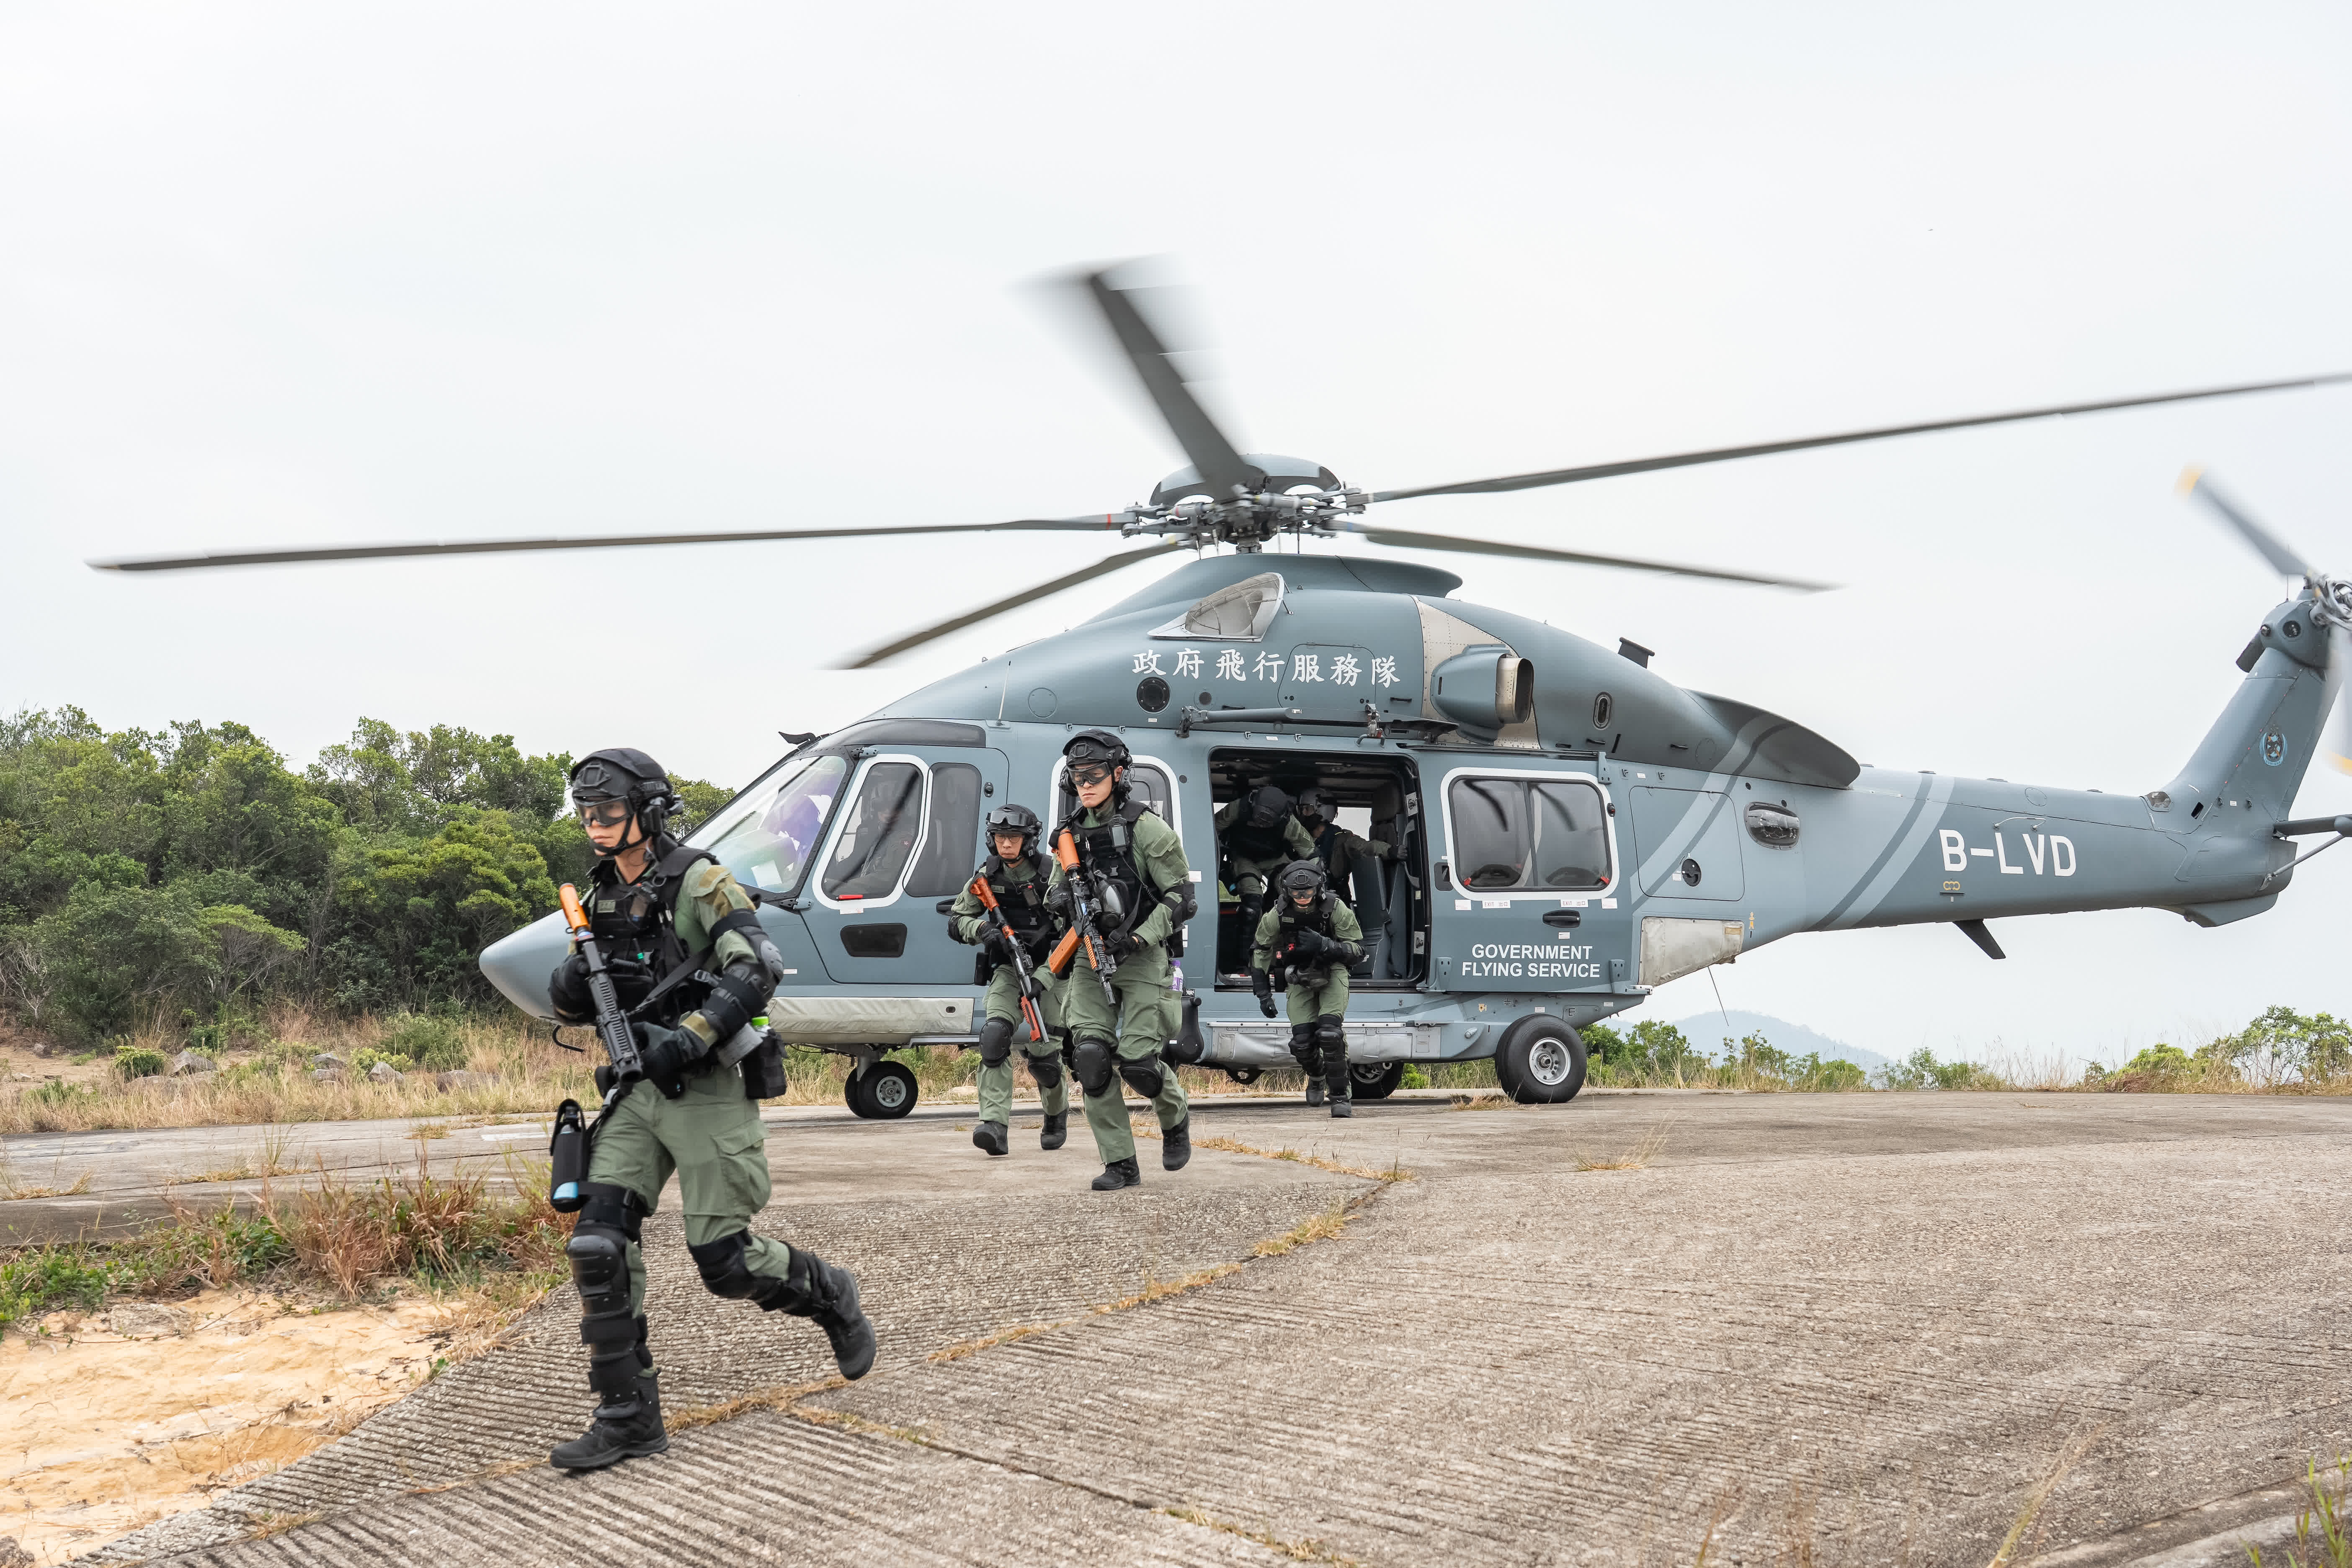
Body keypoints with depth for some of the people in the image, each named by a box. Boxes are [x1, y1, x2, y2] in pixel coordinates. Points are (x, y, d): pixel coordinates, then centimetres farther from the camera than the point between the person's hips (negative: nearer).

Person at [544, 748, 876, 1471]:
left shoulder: (697, 882, -9)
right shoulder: (603, 897, 12)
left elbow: (759, 967, -21)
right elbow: (574, 1004, 19)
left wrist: (690, 1036, -28)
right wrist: (571, 984, -5)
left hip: (704, 1089, -6)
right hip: (636, 1090, 6)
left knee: (724, 1259, -5)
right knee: (598, 1243, -8)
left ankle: (828, 1295, 26)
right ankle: (628, 1417, -2)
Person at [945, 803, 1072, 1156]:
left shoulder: (1051, 874, -12)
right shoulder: (987, 876, 1)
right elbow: (956, 920, 9)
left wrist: (1043, 975, -22)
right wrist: (982, 929, -14)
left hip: (1050, 970, -3)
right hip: (1008, 969, 3)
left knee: (1043, 1054, -4)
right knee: (995, 1035, -22)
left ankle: (1057, 1113, 29)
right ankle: (994, 1126, -28)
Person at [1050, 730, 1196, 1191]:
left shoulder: (1148, 830, -8)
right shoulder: (1072, 833, 10)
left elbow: (1181, 899, -8)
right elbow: (1058, 890, 23)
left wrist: (1137, 939, -18)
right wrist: (1061, 898, -2)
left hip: (1139, 958, -5)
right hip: (1089, 958, 5)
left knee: (1137, 1062, -11)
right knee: (1091, 1056, -10)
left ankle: (1176, 1119, 23)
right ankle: (1121, 1165, -2)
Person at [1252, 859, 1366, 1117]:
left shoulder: (1336, 909, -21)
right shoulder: (1277, 915, -15)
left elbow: (1357, 950, -15)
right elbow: (1260, 951, 1)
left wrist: (1323, 945, -32)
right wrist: (1263, 993, -2)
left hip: (1332, 973, -2)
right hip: (1299, 977, 2)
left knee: (1330, 1033, -21)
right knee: (1302, 1042, -6)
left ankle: (1341, 1096, -7)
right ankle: (1317, 1076, 29)